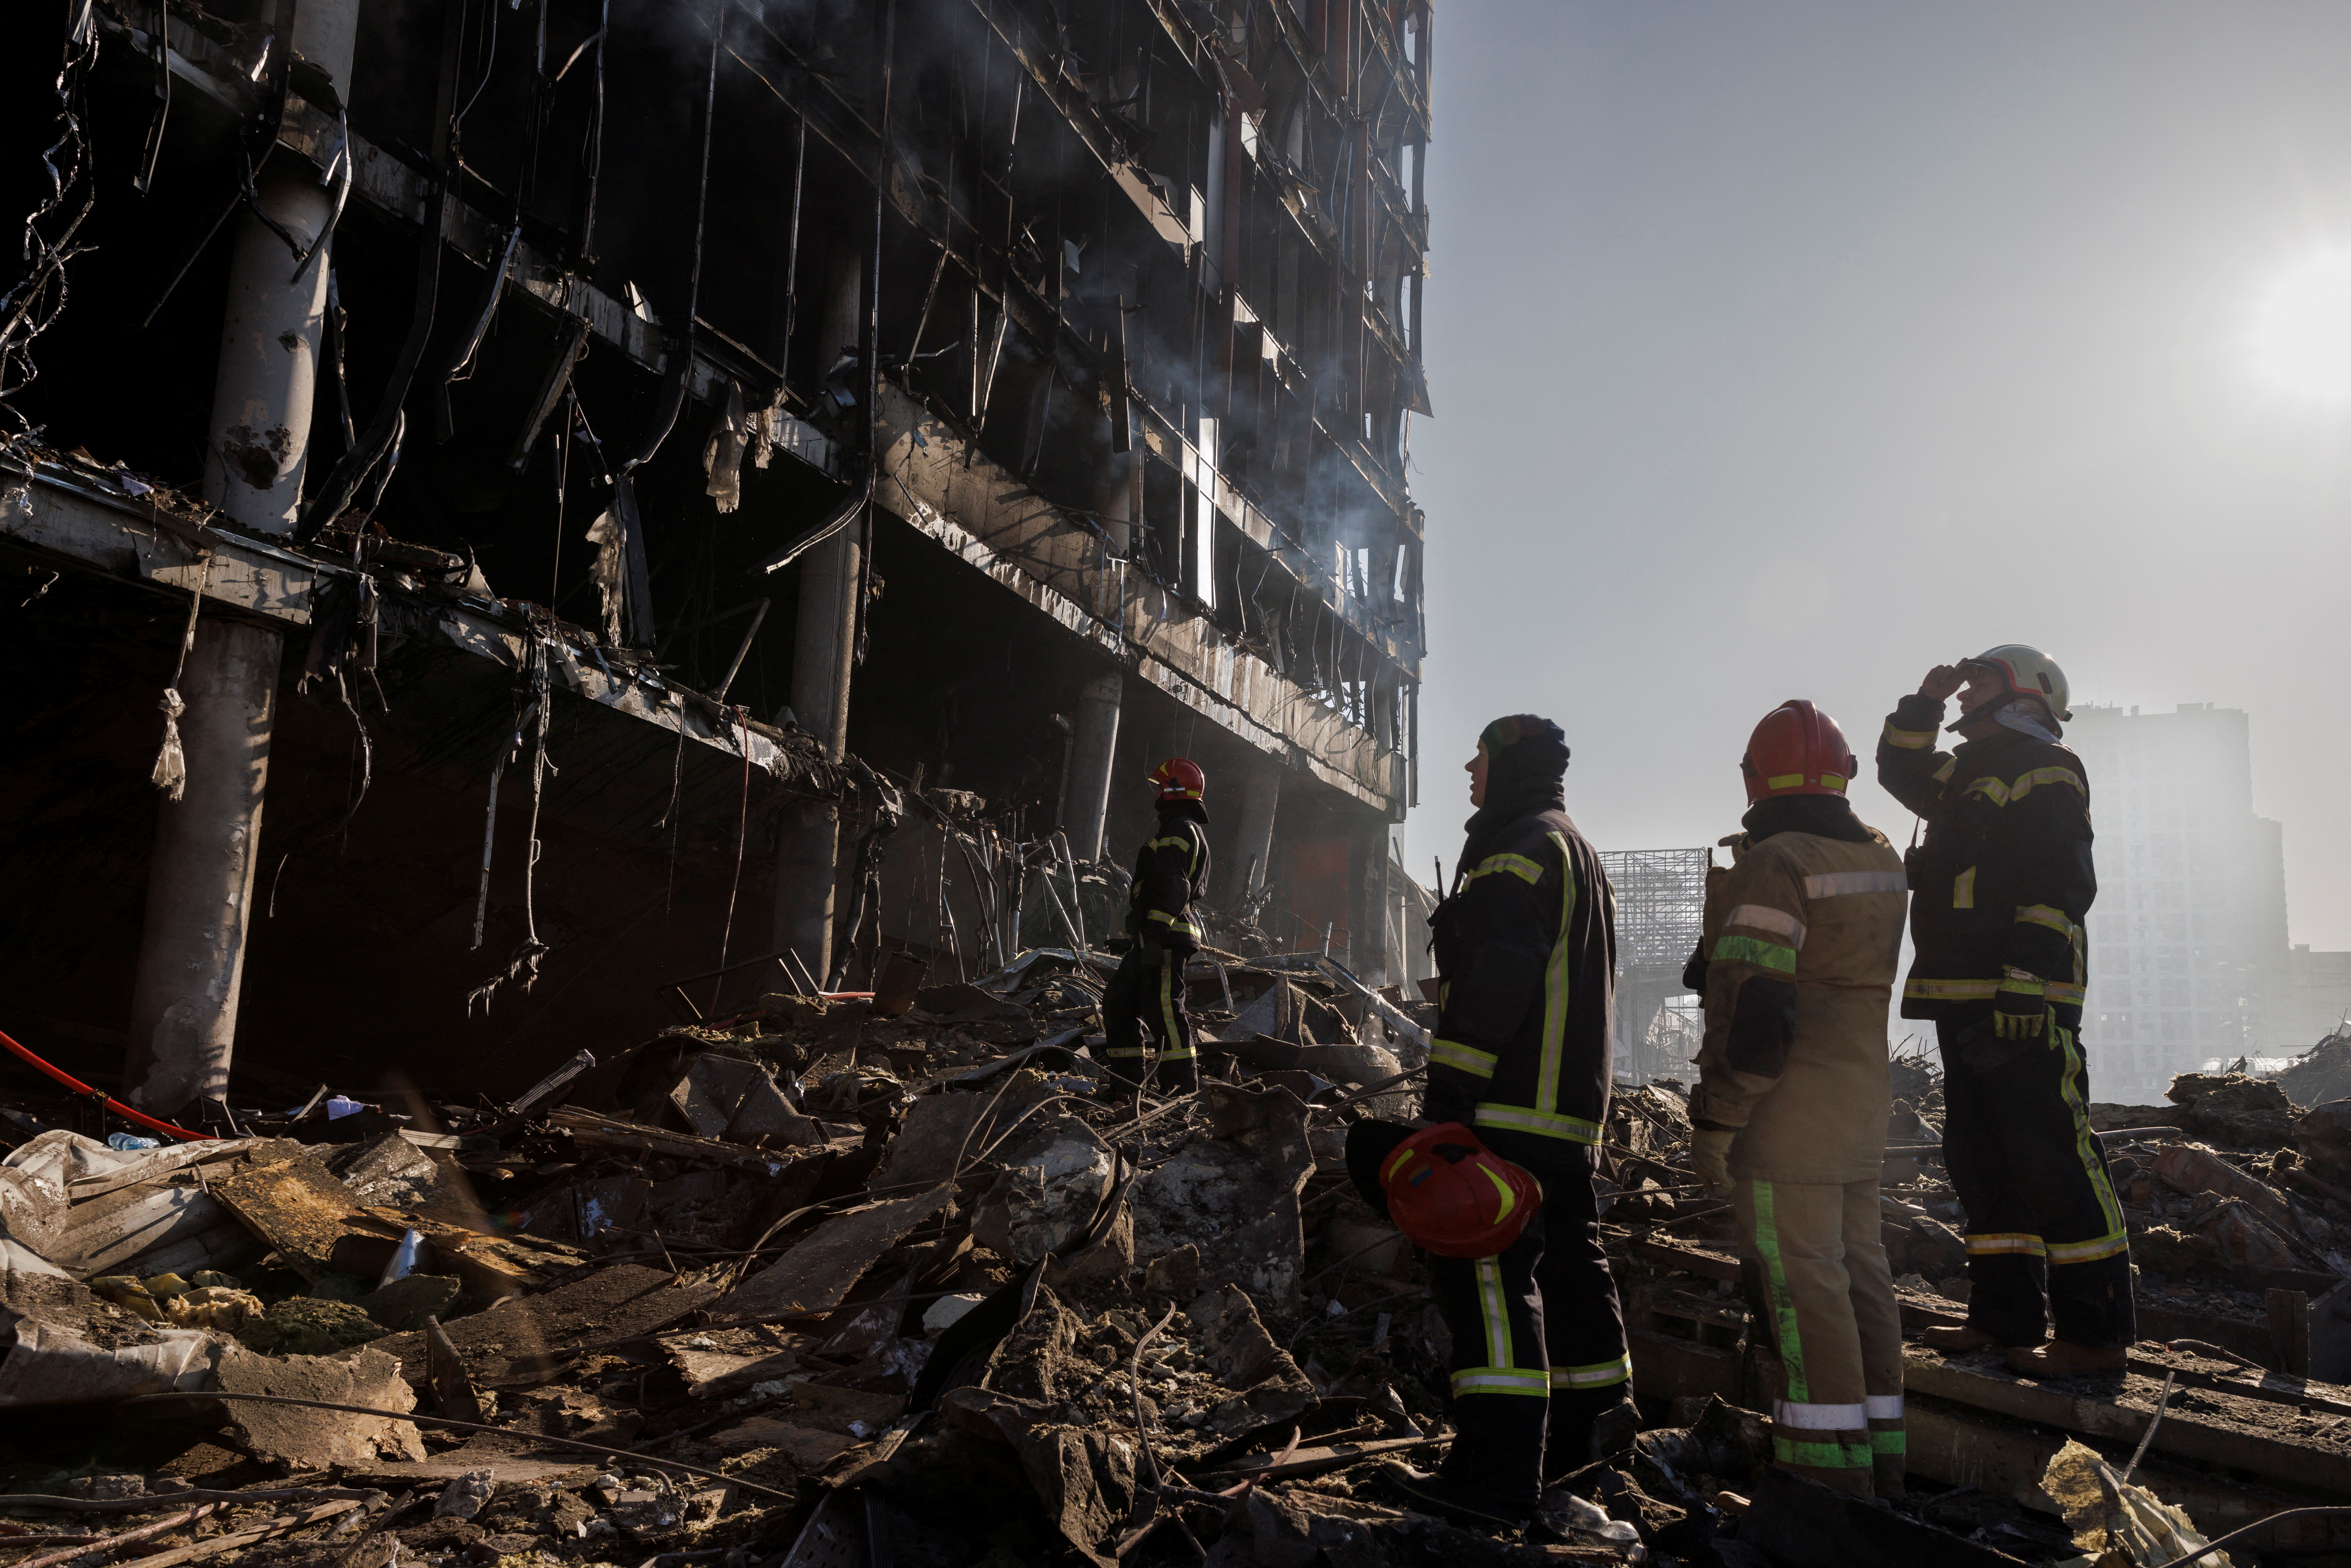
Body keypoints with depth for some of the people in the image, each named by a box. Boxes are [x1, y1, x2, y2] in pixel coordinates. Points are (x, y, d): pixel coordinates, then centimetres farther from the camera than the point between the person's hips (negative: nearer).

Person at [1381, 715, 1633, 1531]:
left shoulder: (1522, 848, -11)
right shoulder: (1583, 855, 23)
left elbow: (1498, 977, -22)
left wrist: (1450, 1090, -23)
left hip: (1514, 1104, -11)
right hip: (1571, 1103, 11)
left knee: (1487, 1264, -13)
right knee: (1568, 1255, 20)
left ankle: (1497, 1472, -15)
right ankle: (1595, 1412, 34)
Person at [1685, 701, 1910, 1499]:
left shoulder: (1773, 866, -16)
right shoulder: (1879, 858, 8)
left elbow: (1750, 1008, -21)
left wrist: (1715, 1121, -15)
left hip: (1789, 1109, -8)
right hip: (1862, 1099, 8)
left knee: (1802, 1283, -3)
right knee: (1859, 1272, 14)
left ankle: (1829, 1467, 2)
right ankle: (1878, 1454, 22)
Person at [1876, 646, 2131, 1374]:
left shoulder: (2042, 767, -6)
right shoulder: (1971, 774, 23)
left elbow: (2059, 885, -16)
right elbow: (1901, 770, 38)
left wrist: (2027, 985, -24)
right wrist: (1925, 702, 22)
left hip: (2023, 1004, -10)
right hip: (1965, 1004, 10)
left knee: (2050, 1160, -10)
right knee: (1982, 1161, 11)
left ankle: (2095, 1333, -7)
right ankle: (2006, 1315, 18)